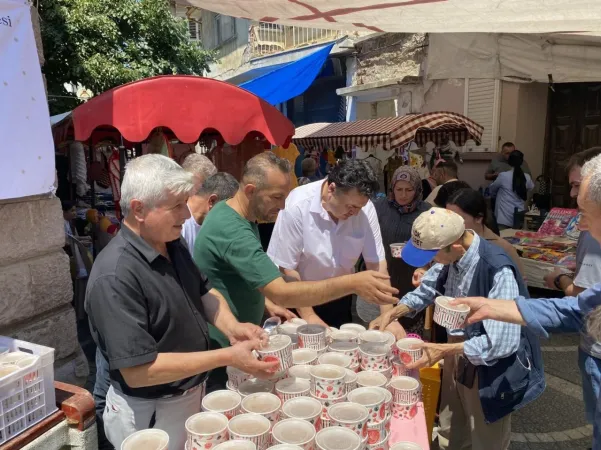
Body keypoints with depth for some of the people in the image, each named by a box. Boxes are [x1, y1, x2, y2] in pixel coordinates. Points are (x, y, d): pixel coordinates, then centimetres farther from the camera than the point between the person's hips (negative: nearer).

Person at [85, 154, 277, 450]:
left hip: (192, 395, 7)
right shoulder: (115, 276, -28)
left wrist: (231, 327, -12)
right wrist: (228, 357, -28)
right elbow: (137, 371, -29)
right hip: (149, 414, -7)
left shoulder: (173, 244, -3)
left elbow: (204, 292, 8)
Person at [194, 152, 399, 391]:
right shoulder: (232, 230, -31)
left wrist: (266, 303, 2)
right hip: (222, 351, -9)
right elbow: (282, 293, -36)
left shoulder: (231, 214, 2)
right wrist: (353, 283, -37)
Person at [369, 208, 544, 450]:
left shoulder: (498, 272, -33)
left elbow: (504, 342, -32)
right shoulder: (451, 257, -10)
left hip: (491, 371, -6)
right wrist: (391, 313, -6)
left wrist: (445, 350, -31)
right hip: (458, 357, 7)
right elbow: (427, 290, 6)